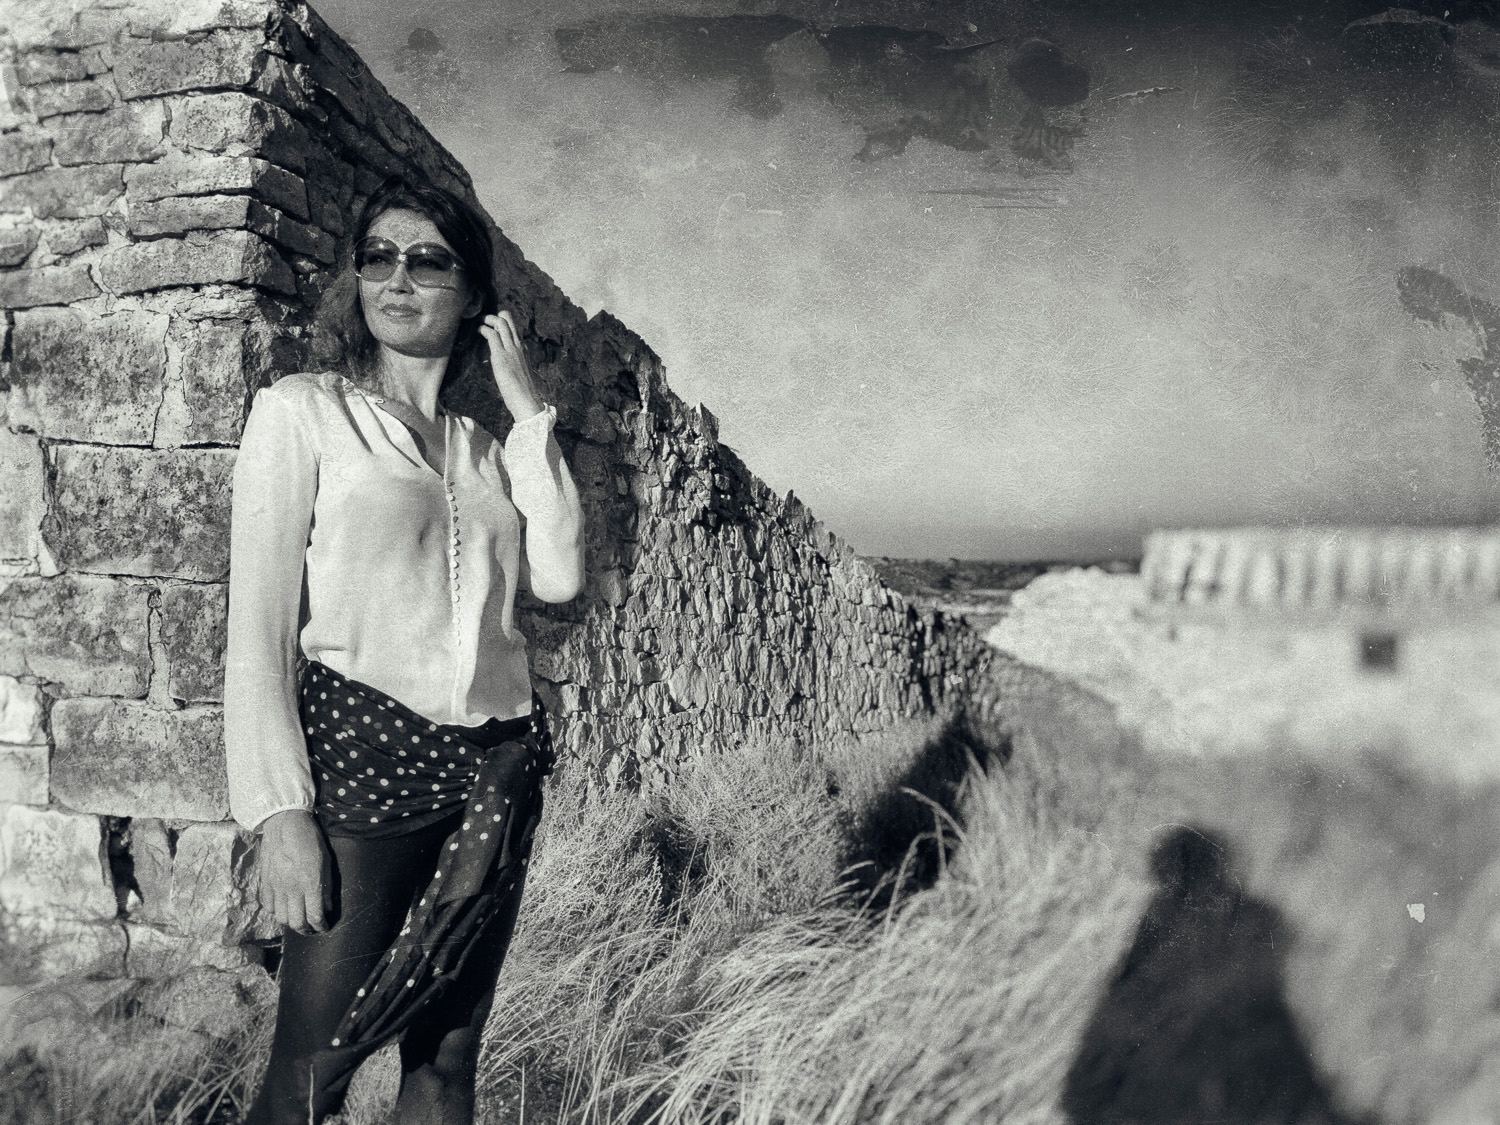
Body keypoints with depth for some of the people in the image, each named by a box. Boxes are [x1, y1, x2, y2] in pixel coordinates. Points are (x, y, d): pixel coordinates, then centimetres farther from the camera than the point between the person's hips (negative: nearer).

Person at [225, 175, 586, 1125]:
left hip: (498, 771, 5)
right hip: (365, 756, -4)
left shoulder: (483, 448, 14)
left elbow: (559, 577, -2)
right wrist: (279, 812, -13)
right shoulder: (303, 410, 1)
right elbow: (258, 626, -5)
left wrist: (530, 412, 1)